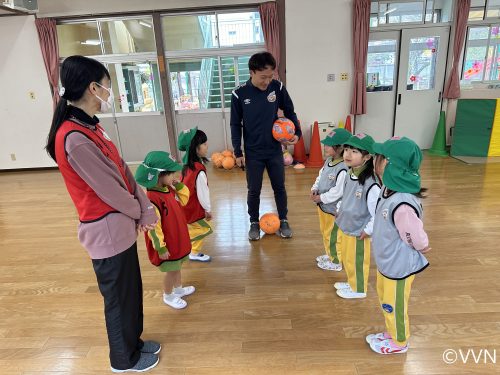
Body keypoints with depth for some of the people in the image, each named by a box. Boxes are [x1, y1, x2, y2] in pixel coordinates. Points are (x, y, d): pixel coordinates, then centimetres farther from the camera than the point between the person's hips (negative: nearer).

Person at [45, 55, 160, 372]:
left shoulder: (89, 126, 5)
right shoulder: (75, 140, -26)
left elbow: (124, 171, 4)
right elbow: (110, 190, -20)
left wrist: (145, 208, -3)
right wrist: (142, 212, -3)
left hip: (120, 224, 9)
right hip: (107, 230, -9)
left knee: (131, 290, 24)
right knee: (119, 297, 13)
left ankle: (133, 342, 48)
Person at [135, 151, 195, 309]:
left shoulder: (169, 189, -3)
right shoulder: (152, 199, -30)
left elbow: (183, 199, 14)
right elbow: (153, 227, -27)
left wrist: (179, 185, -3)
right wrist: (160, 248, -20)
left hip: (177, 239, 9)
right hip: (167, 244, -8)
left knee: (177, 266, 26)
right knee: (171, 270, 10)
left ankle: (178, 288, 48)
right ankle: (168, 296, 34)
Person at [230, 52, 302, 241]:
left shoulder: (278, 87, -8)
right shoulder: (239, 94, -12)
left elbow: (290, 112, 6)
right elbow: (236, 124, -4)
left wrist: (297, 132, -10)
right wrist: (238, 152, -5)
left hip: (275, 150, 2)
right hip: (253, 153, -1)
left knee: (280, 187, 13)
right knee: (254, 190, 10)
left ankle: (283, 221, 31)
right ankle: (254, 223, 30)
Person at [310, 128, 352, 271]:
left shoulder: (343, 169, -28)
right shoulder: (329, 160, 3)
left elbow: (337, 192, -28)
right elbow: (320, 176, 13)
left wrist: (320, 198, -20)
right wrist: (315, 189, -4)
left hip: (333, 209, -9)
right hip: (323, 205, 9)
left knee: (332, 236, 8)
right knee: (325, 232, 25)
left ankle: (335, 262, 28)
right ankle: (330, 255, 45)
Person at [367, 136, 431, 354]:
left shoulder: (403, 205, -35)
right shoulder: (389, 189, -7)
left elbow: (419, 242, -22)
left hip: (398, 268, -8)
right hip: (385, 263, 8)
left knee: (394, 307, 17)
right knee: (386, 302, 27)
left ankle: (399, 343, 42)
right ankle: (391, 333, 51)